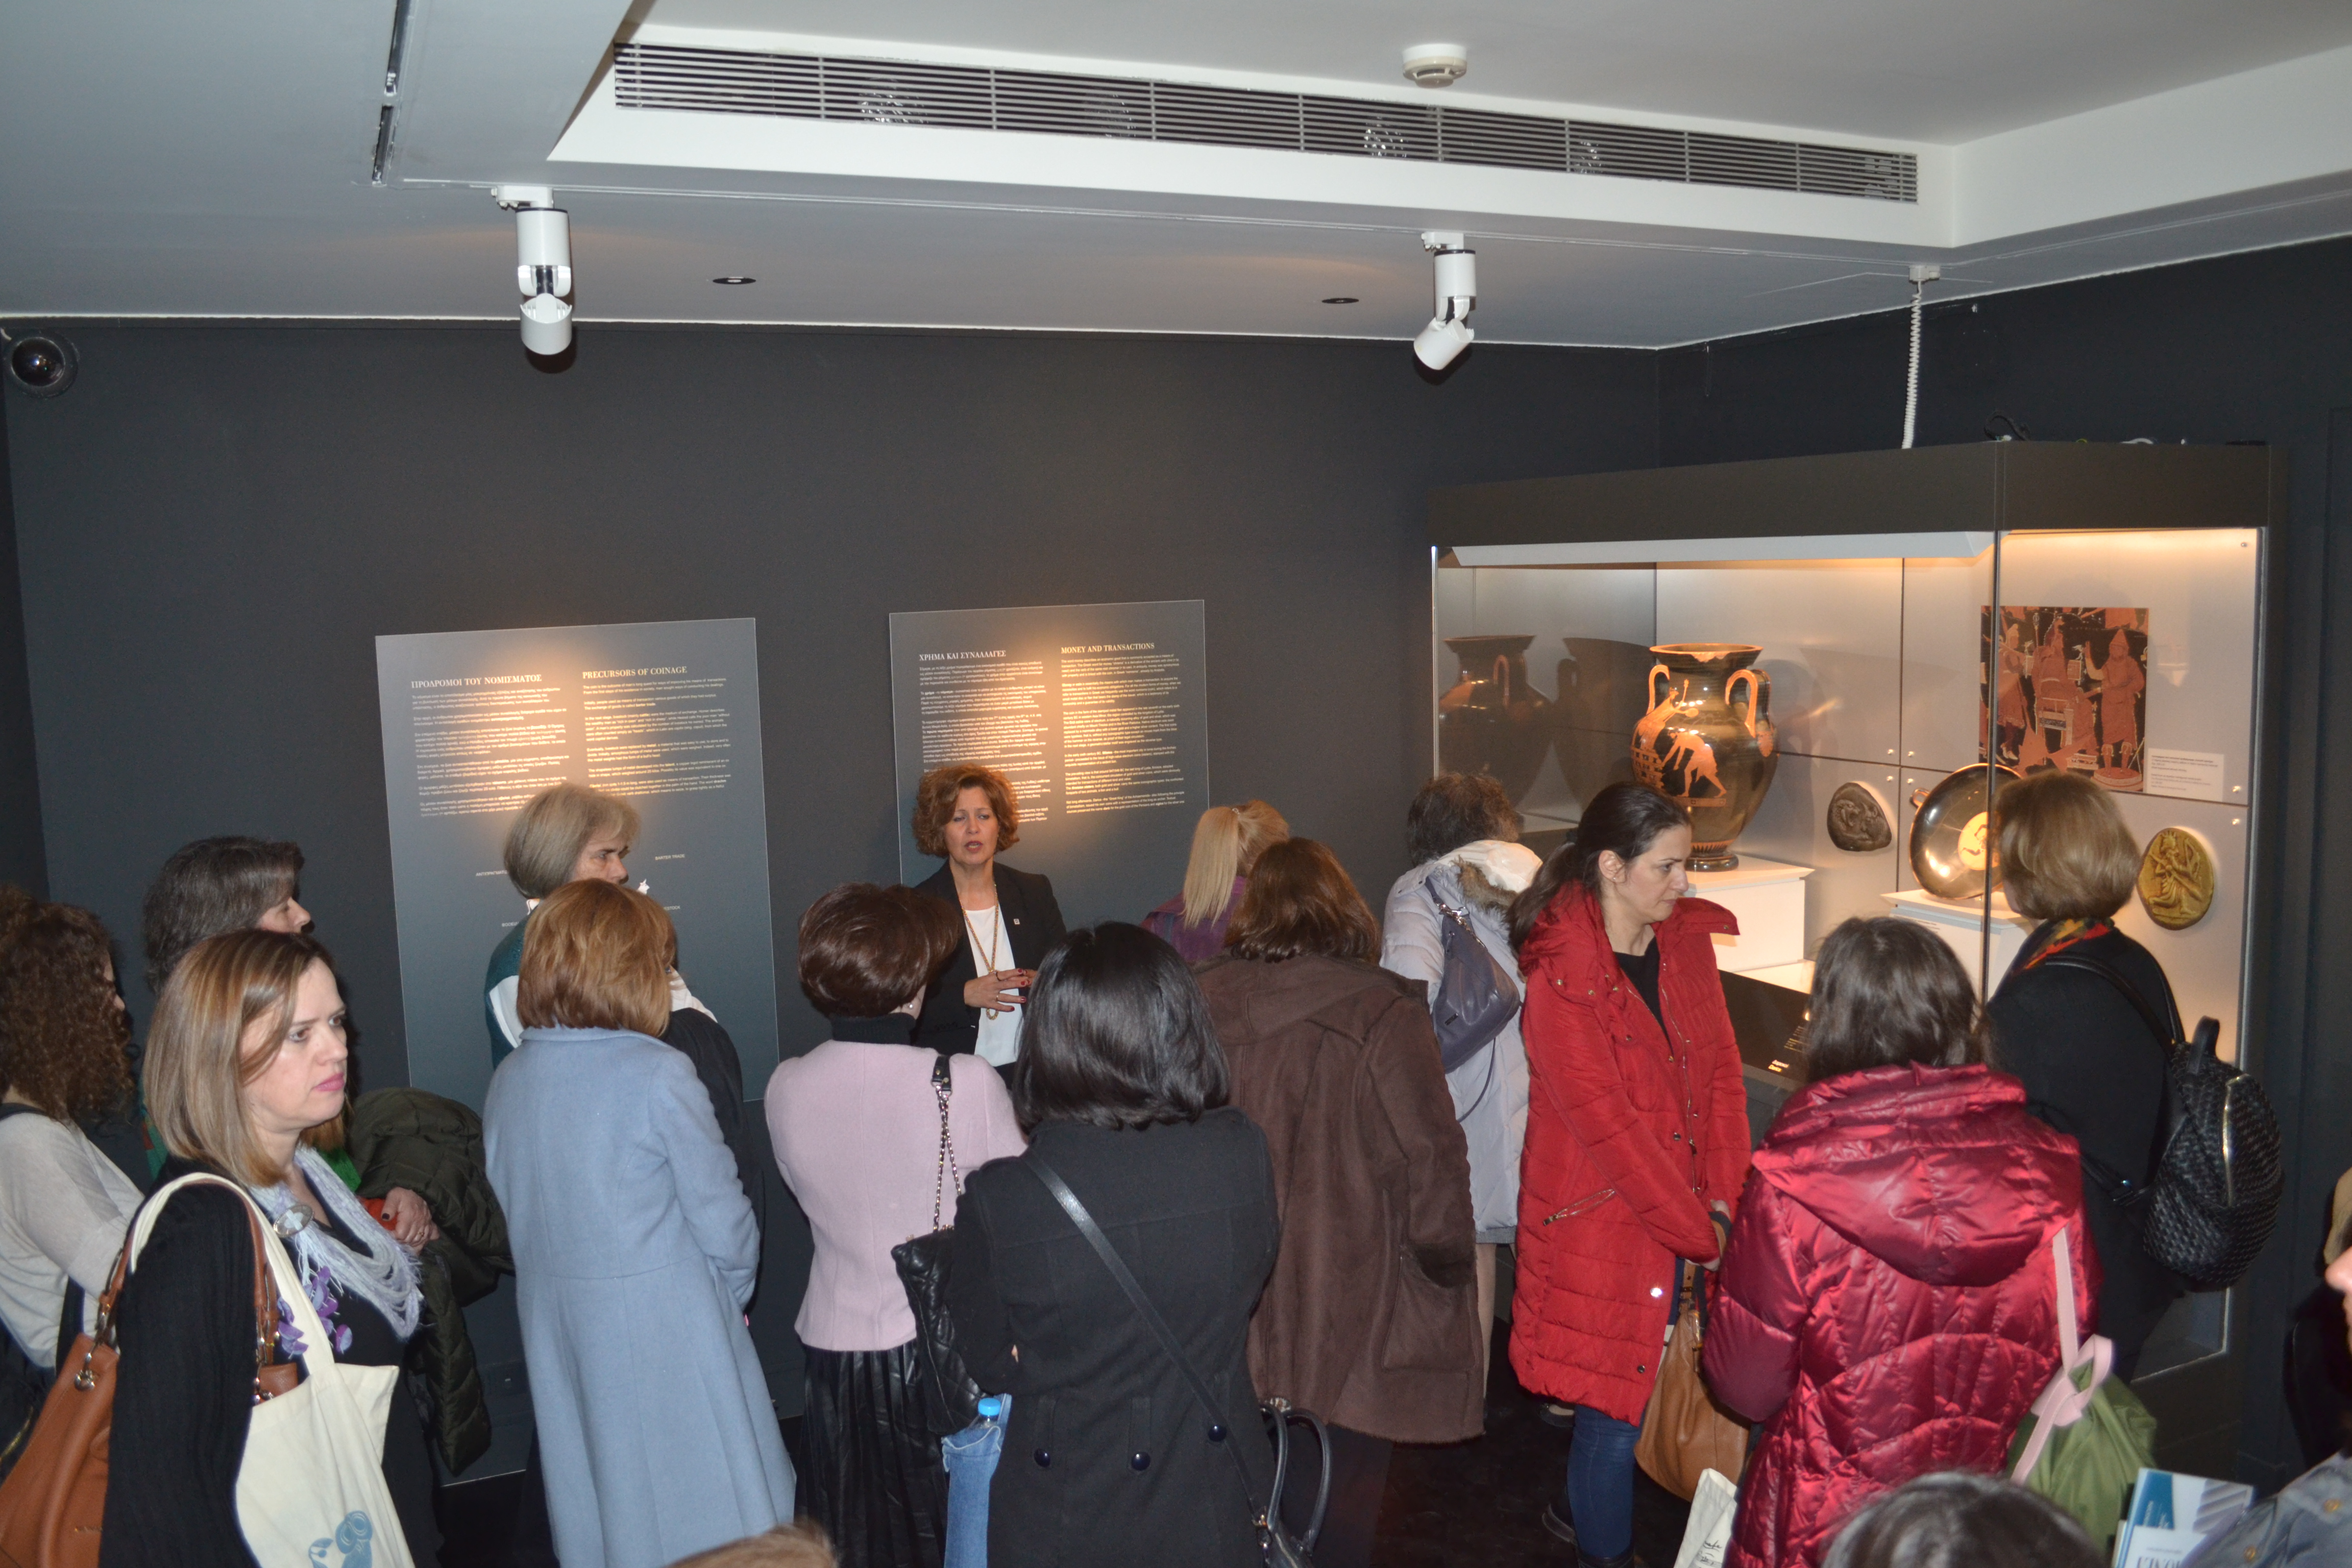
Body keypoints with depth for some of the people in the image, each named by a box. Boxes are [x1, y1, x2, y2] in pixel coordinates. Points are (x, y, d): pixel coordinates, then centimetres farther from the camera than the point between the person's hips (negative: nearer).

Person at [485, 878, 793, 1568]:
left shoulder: (507, 1081, -2)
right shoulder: (659, 1075, -18)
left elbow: (509, 1213, 4)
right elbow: (722, 1219, -13)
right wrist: (734, 1288, 5)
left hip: (557, 1325, 6)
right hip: (667, 1327, -6)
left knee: (594, 1506, 20)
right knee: (706, 1510, 8)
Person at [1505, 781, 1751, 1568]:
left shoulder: (1689, 940, 3)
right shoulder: (1561, 979, -18)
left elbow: (1720, 1071, 4)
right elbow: (1609, 1127, -19)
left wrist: (1722, 1202, -6)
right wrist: (1704, 1236, -15)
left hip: (1677, 1211, 6)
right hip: (1600, 1218, -6)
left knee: (1646, 1386, 16)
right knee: (1617, 1405, 4)